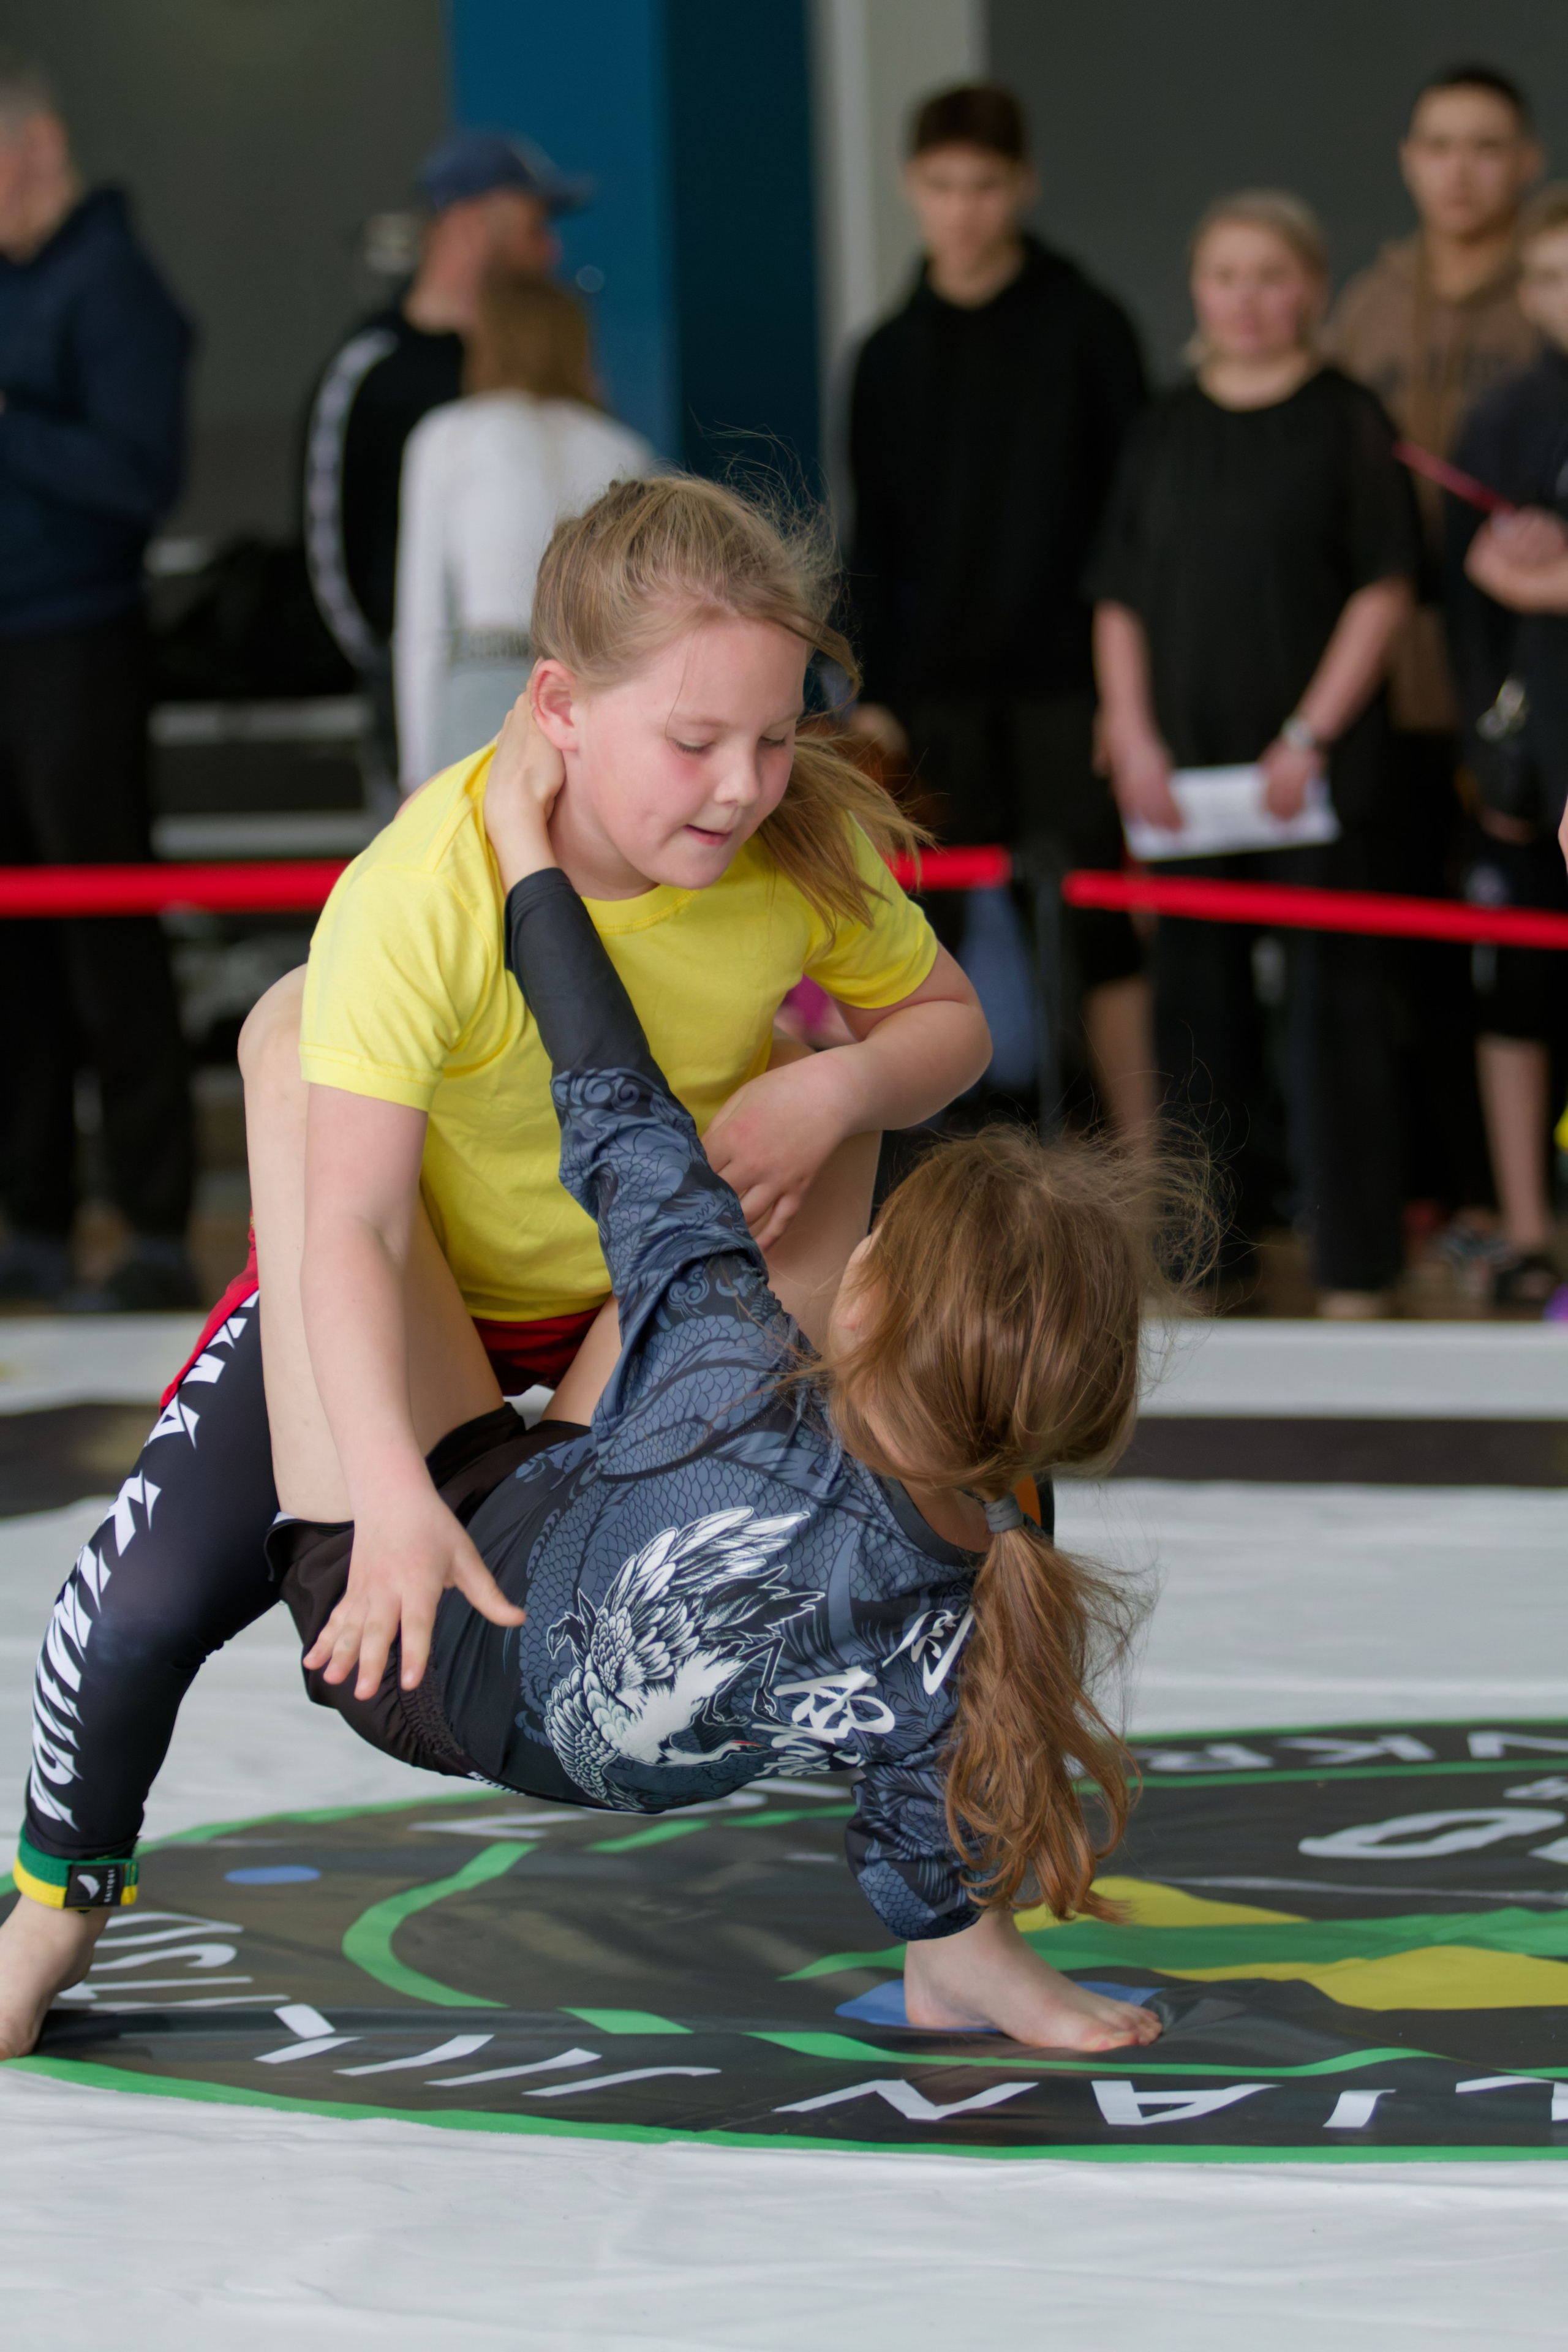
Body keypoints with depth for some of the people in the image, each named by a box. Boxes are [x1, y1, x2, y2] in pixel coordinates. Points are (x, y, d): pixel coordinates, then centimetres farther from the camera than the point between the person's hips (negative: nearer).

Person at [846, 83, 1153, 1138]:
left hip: (1065, 679, -3)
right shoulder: (892, 357, 9)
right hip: (937, 693, 3)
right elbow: (875, 538, 12)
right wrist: (876, 694, 5)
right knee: (927, 932, 1)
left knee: (1097, 922, -3)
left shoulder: (1086, 329, 0)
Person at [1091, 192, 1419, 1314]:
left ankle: (1355, 1263, 0)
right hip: (1186, 770, 5)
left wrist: (1311, 736, -12)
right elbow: (1122, 598, 12)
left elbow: (1384, 590, -6)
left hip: (1317, 773, -5)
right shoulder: (1166, 431, 11)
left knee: (1332, 1004, -4)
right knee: (1197, 1000, 8)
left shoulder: (1347, 421, -2)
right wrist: (1133, 735, 0)